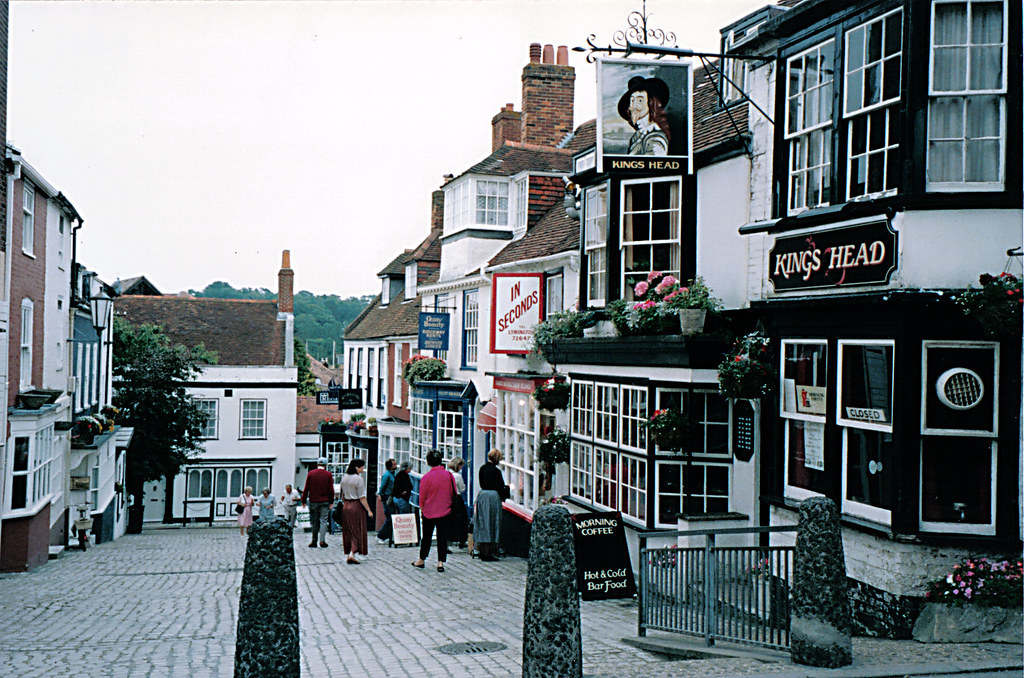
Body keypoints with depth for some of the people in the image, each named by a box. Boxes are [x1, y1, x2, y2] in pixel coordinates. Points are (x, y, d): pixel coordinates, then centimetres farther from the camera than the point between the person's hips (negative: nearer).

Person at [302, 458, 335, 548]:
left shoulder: (310, 473, 0)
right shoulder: (328, 474, -2)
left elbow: (306, 488, 1)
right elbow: (331, 490, -1)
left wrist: (304, 500, 8)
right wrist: (331, 502, 6)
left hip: (313, 501, 1)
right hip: (325, 501, -1)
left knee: (314, 522, 8)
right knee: (323, 521, 2)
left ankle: (314, 541, 8)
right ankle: (322, 541, -4)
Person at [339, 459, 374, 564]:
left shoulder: (344, 478, 7)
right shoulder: (359, 479, -14)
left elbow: (342, 494, 14)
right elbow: (362, 498, -16)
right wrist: (369, 510, -11)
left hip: (345, 506, 7)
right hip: (356, 506, -7)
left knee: (348, 531, 13)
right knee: (357, 531, 0)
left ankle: (348, 554, 16)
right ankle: (352, 554, -12)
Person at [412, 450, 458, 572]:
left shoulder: (426, 477, -11)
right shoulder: (448, 475, -5)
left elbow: (422, 496, -3)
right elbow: (454, 493, 4)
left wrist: (421, 508, 12)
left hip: (429, 512, -1)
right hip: (445, 511, 1)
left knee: (426, 536, 13)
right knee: (442, 536, 4)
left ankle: (421, 560, 25)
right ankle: (440, 562, -1)